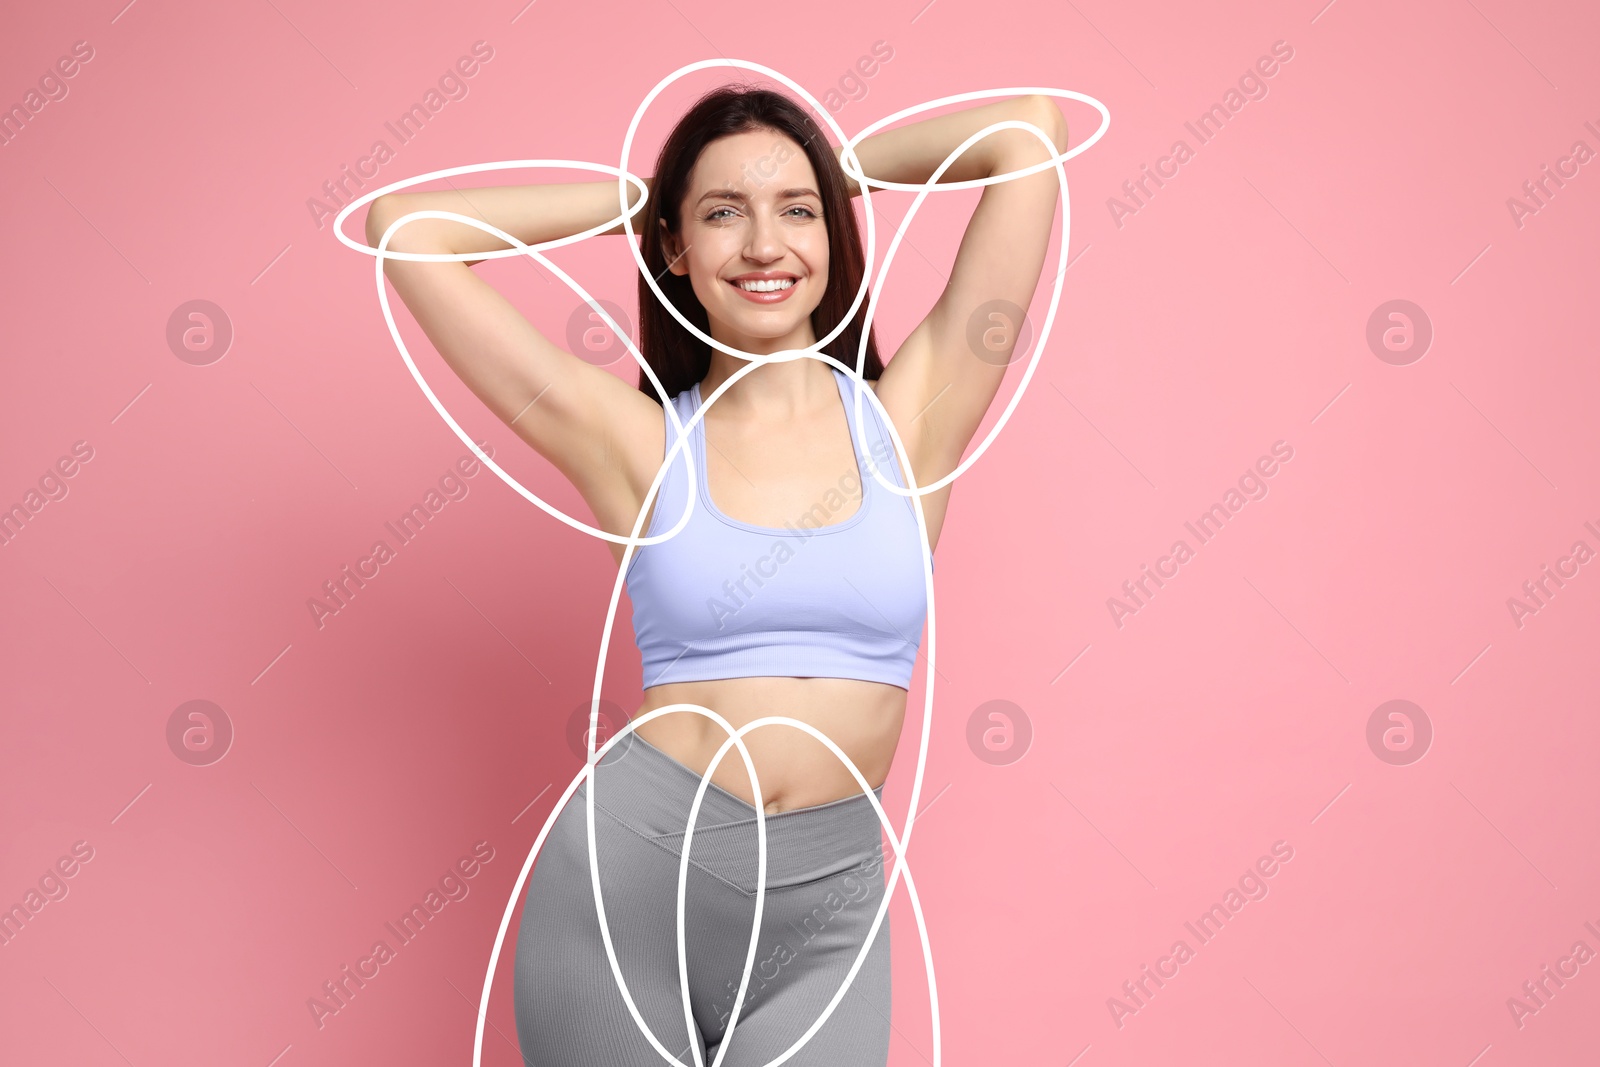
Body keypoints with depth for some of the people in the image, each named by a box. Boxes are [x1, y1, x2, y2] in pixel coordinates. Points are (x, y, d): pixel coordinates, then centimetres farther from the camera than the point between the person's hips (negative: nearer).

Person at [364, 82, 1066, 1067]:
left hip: (825, 915, 1)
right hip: (627, 885, 0)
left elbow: (1032, 129, 0)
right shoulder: (638, 443, -1)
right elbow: (404, 227, 0)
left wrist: (832, 171, 12)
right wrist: (639, 195, 7)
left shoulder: (908, 419, 1)